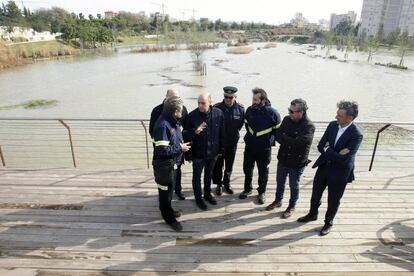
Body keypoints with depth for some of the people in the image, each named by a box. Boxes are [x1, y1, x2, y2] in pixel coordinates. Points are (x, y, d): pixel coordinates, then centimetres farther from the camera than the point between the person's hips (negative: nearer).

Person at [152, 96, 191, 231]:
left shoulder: (173, 121, 1)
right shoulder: (163, 125, -29)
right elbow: (162, 150, -31)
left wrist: (182, 145, 2)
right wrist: (180, 148, -21)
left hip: (173, 162, 9)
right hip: (164, 164, -9)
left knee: (170, 188, 25)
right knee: (165, 190, 9)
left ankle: (168, 209, 45)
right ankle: (169, 217, 27)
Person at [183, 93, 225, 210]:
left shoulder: (218, 113, -11)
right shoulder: (192, 115, -18)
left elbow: (221, 132, 0)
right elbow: (186, 134, -14)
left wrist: (221, 148, 5)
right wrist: (195, 131, -34)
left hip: (213, 152, 3)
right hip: (198, 153, -2)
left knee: (209, 174, 22)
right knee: (197, 176, 13)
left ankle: (207, 194, 44)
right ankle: (198, 198, 34)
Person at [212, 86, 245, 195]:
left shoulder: (240, 109, -10)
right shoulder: (217, 108, -17)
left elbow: (241, 124, 5)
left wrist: (234, 133, 4)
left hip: (233, 142, 2)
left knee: (229, 164, 16)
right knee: (218, 164, 10)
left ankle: (227, 183, 36)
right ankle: (219, 184, 28)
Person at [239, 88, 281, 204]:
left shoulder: (273, 113, -19)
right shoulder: (250, 110, -8)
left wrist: (270, 140, -3)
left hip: (264, 149, -3)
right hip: (249, 146, 4)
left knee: (263, 171, 12)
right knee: (247, 168, 17)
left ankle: (262, 192, 33)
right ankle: (247, 189, 39)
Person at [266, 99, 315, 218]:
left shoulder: (309, 126, -22)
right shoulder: (287, 119, -4)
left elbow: (297, 143, -30)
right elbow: (278, 135, -6)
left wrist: (283, 138, -17)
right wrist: (289, 141, -24)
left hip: (297, 162, -5)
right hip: (283, 158, 5)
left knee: (294, 186, 14)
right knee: (280, 182, 22)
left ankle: (291, 206, 36)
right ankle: (278, 200, 45)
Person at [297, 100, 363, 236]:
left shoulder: (356, 134, -24)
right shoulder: (333, 125, -8)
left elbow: (344, 158, -28)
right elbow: (320, 146, -6)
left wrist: (328, 150, -18)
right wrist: (335, 154, -20)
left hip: (340, 172, -5)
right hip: (324, 165, 5)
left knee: (333, 200, 15)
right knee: (316, 193, 21)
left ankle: (328, 223, 39)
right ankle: (313, 214, 46)